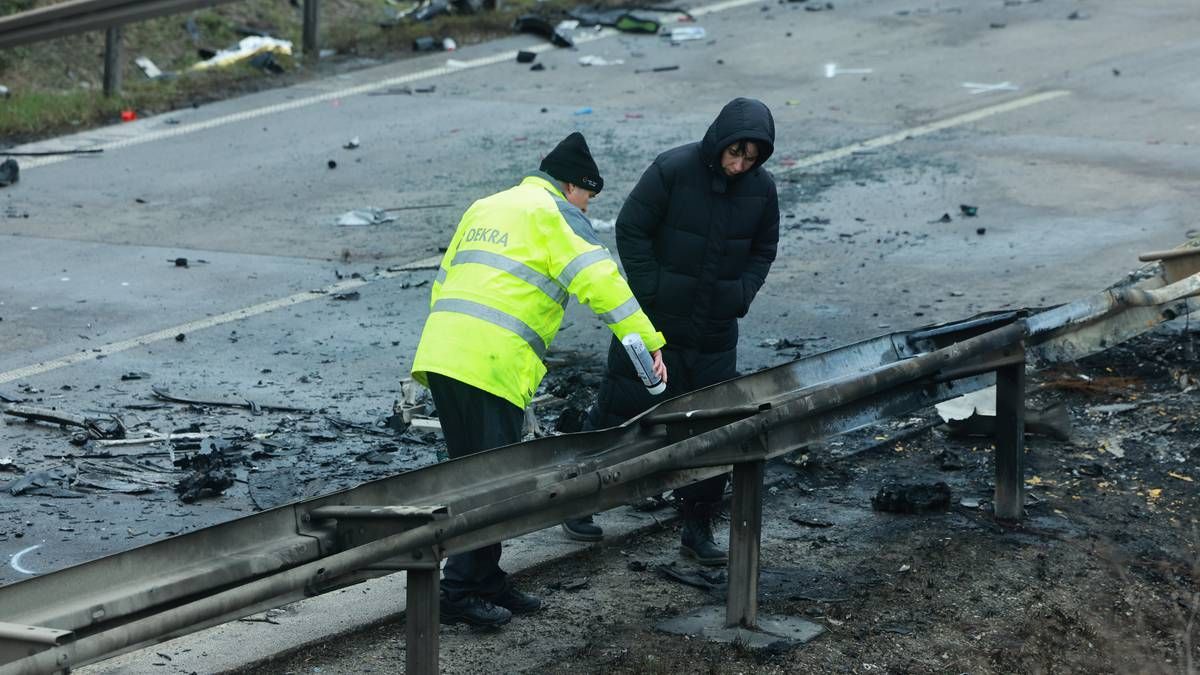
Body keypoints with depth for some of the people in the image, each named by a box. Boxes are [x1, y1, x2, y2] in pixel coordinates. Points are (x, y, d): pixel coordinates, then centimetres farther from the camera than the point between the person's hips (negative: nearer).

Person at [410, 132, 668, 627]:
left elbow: (445, 280, 28)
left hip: (439, 356, 9)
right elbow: (599, 280, -12)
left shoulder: (485, 208, 26)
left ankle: (487, 583, 21)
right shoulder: (556, 214, 0)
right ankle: (461, 592, -5)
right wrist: (648, 341, -15)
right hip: (492, 363, -8)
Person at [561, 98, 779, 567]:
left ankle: (698, 527, 14)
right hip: (654, 322, -4)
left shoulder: (761, 189, -2)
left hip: (714, 332, 4)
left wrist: (739, 298, -3)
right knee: (619, 411, 4)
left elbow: (763, 250, 11)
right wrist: (650, 292, -14)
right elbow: (631, 229, -11)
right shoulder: (673, 170, -16)